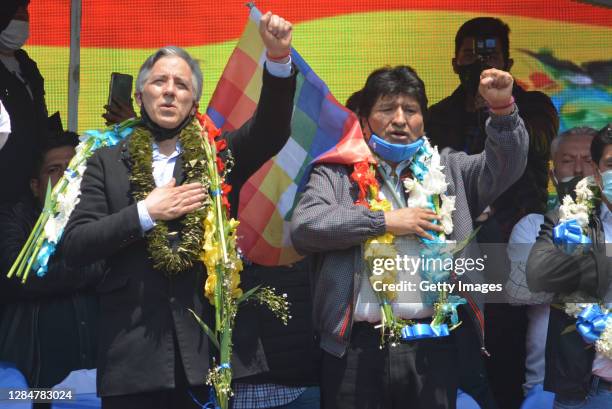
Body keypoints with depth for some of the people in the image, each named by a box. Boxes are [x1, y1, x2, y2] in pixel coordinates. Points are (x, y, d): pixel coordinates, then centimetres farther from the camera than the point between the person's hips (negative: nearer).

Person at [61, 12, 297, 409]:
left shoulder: (219, 154, 10)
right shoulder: (108, 163, 9)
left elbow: (271, 129, -7)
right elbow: (75, 245, 1)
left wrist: (278, 57, -22)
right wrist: (144, 213, -10)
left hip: (209, 345, 0)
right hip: (133, 350, 0)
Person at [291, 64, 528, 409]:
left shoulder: (449, 169, 17)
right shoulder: (336, 174, 9)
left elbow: (505, 166, 5)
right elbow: (304, 226, -6)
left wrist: (503, 109, -12)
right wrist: (385, 221, -8)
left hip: (433, 345, 2)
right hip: (358, 345, -1)